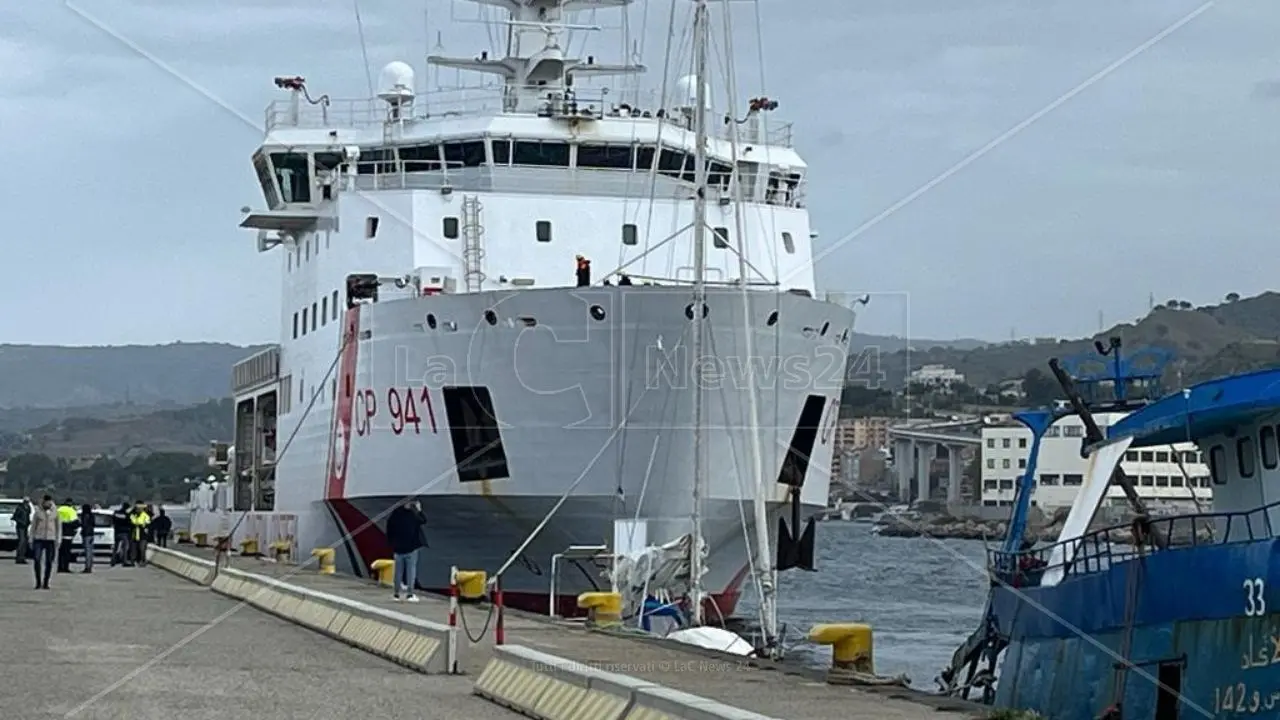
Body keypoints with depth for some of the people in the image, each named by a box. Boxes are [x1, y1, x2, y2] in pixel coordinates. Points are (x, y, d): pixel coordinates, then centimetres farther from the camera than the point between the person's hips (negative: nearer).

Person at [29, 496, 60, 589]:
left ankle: (45, 583, 9)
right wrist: (31, 539, 5)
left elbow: (59, 526, 7)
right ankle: (38, 582, -4)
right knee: (37, 560, -12)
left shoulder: (55, 512, 2)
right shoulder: (37, 511, 2)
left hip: (51, 539, 0)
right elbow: (33, 525, 8)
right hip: (39, 539, 0)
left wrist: (58, 539, 1)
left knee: (49, 562, -1)